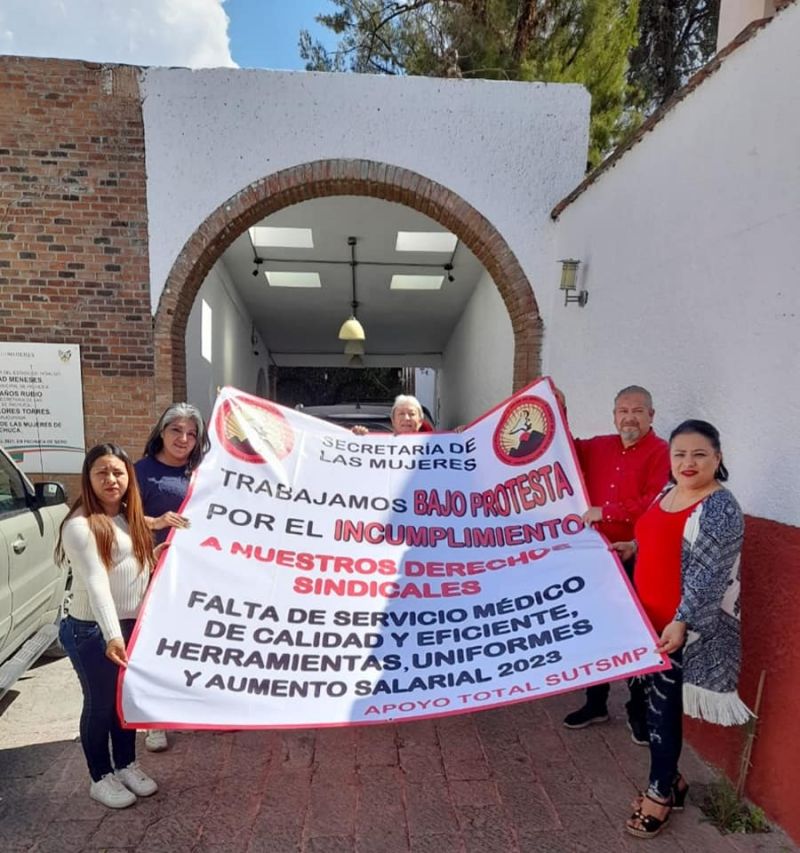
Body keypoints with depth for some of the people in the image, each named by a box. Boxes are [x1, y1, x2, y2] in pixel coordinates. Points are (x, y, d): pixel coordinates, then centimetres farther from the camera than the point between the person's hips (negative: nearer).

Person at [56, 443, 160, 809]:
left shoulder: (130, 518, 6)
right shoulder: (80, 525, -19)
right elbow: (96, 583, -28)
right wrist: (111, 635, -33)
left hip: (133, 625, 7)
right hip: (93, 632, -7)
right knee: (100, 704, 10)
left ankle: (126, 765, 39)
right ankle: (101, 778, 31)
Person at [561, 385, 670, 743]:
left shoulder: (661, 453, -11)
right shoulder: (597, 447, 7)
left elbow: (655, 504, -23)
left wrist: (607, 512, -21)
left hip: (637, 561, -6)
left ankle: (639, 712, 29)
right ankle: (595, 703, 35)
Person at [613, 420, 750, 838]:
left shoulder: (720, 510, -18)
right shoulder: (669, 491, 7)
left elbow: (707, 577, -23)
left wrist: (681, 622, -28)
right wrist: (632, 547, 14)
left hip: (682, 629, -8)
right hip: (650, 620, 8)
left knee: (663, 708, 5)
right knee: (656, 702, 18)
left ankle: (660, 792, 25)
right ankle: (671, 780, 37)